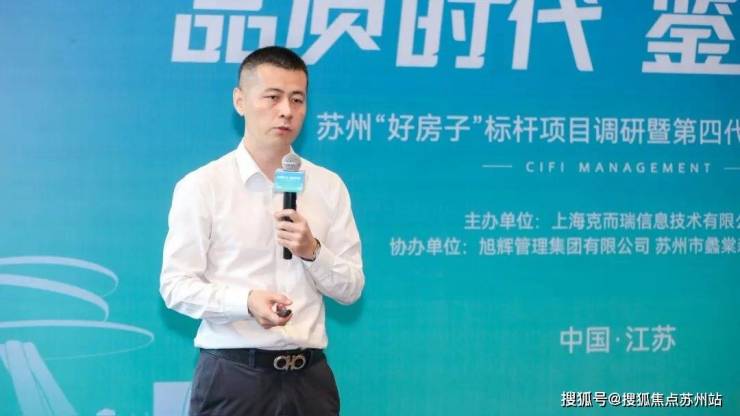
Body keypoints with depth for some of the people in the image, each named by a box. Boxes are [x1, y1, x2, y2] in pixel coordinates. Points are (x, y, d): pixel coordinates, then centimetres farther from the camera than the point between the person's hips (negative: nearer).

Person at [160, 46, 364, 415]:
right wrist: (246, 300, -22)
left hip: (309, 376, 3)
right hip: (232, 375, -3)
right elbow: (175, 285, -7)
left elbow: (351, 289, 7)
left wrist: (313, 251, -12)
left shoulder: (329, 187, 6)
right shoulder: (201, 186, -3)